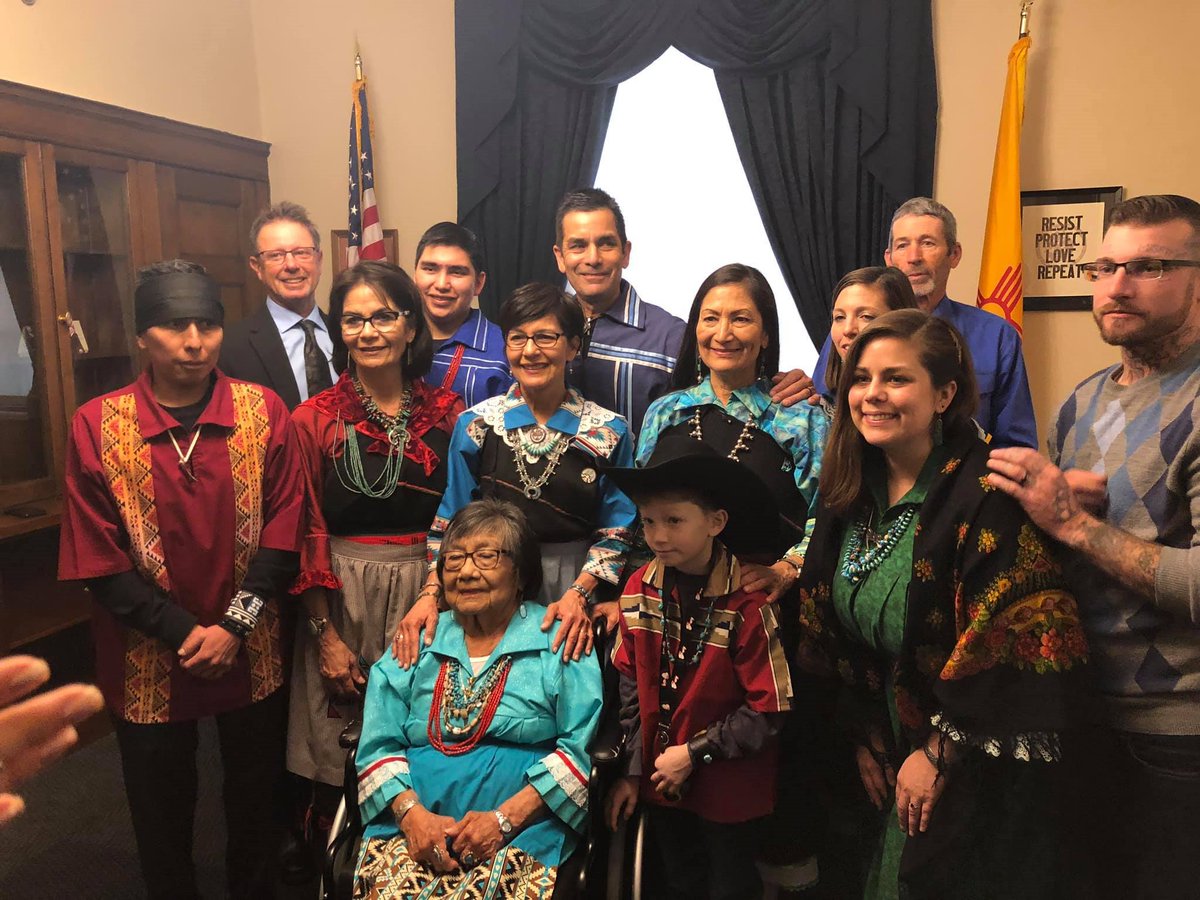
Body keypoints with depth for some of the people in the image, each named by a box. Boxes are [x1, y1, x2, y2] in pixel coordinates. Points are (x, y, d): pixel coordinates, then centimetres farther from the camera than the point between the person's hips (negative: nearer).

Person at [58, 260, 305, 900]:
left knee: (255, 792, 19)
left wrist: (235, 625, -13)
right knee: (161, 805, 17)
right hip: (149, 659, -1)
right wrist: (182, 632, -13)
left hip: (250, 650, 1)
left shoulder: (264, 411, -6)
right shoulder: (96, 426, -9)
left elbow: (283, 532, -7)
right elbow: (97, 560, -8)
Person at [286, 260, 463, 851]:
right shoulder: (315, 420, -3)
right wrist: (325, 635, -7)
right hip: (341, 601, -1)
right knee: (338, 763, 8)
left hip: (429, 596, 2)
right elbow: (305, 534, -3)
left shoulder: (448, 414, 1)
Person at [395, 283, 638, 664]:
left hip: (576, 585, 0)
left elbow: (616, 532, -1)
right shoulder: (476, 424, 1)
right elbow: (450, 521, 3)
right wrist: (431, 593, -10)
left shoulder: (609, 432, -2)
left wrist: (579, 593, -14)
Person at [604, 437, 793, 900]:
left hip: (730, 792, -4)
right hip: (661, 785, 5)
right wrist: (632, 769, 2)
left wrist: (695, 753, -16)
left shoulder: (749, 603, -23)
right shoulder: (640, 590, -7)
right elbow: (631, 688, 1)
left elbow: (769, 711, -19)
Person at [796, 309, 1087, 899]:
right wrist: (866, 734, 4)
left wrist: (939, 754, -17)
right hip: (895, 761, 7)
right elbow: (834, 632, 7)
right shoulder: (850, 495, 0)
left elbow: (1021, 644, -24)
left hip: (980, 777, -6)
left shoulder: (985, 494, -21)